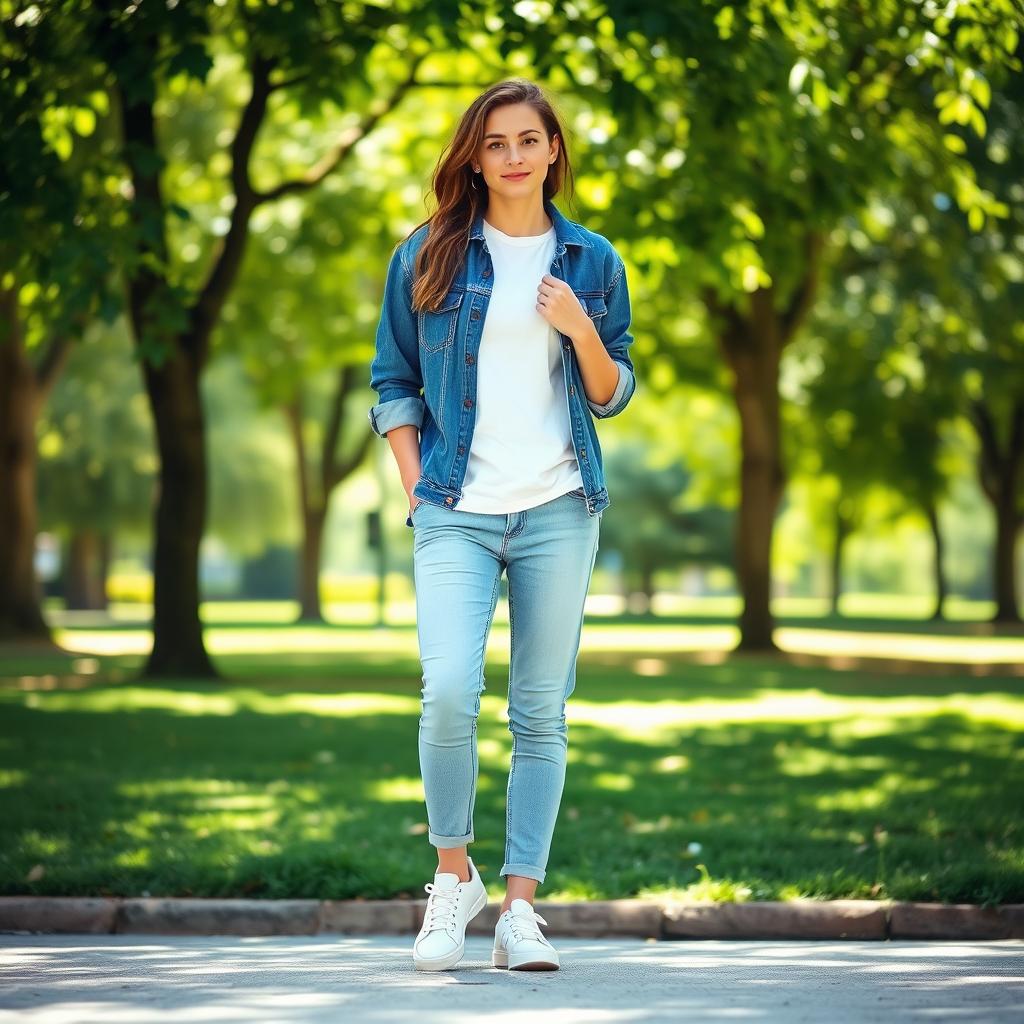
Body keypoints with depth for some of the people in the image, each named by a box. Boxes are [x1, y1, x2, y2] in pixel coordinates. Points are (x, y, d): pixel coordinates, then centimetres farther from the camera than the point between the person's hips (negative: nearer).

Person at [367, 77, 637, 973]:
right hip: (457, 515, -1)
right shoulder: (429, 255, 6)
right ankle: (454, 875, 4)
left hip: (559, 512, 2)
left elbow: (613, 397, 12)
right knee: (450, 693, -17)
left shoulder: (591, 261, 9)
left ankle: (520, 907, 9)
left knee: (542, 713, 2)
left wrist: (580, 328, -7)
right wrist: (416, 483, 0)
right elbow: (392, 380, 10)